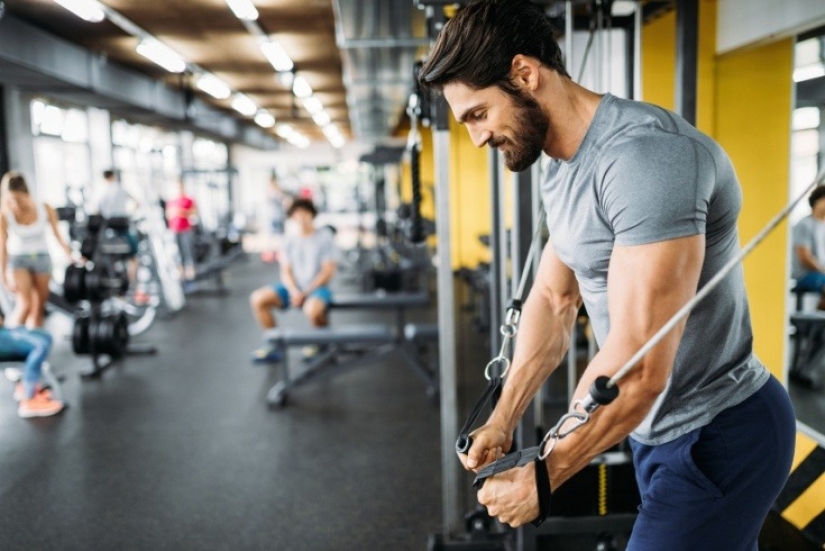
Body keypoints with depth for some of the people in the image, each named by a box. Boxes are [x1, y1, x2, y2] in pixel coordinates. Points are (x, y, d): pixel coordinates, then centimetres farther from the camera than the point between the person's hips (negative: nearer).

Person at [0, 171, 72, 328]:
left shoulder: (45, 210, -15)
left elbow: (58, 235, -1)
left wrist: (71, 257, 2)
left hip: (42, 258, 2)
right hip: (18, 260, -2)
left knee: (39, 307, 6)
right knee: (25, 304, -14)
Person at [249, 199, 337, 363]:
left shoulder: (325, 237, -4)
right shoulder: (291, 241, 9)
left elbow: (328, 272, -10)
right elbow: (285, 271, 5)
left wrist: (305, 293, -16)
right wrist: (294, 291, -15)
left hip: (317, 288, -5)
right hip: (293, 287, 5)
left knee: (312, 310, -39)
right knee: (257, 299, -15)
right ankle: (274, 346, -3)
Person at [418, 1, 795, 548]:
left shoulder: (645, 155, -28)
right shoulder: (564, 170, 4)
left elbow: (639, 367, -31)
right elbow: (554, 298, 10)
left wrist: (540, 478, -19)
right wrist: (502, 421, 5)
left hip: (718, 441, -9)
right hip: (658, 429, 9)